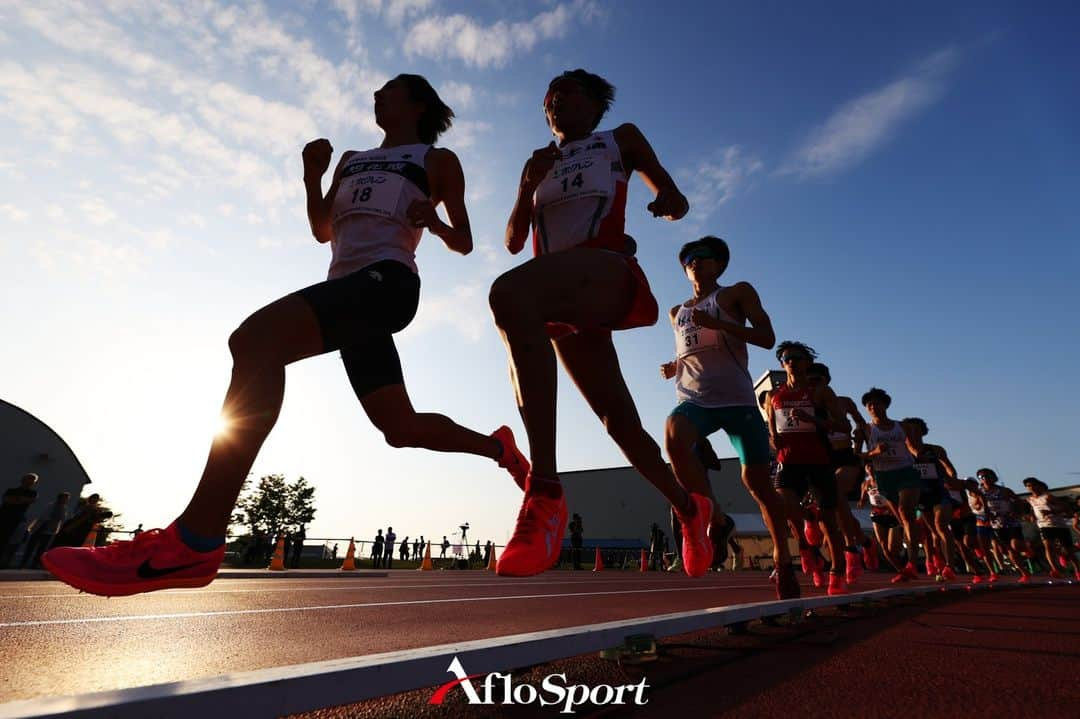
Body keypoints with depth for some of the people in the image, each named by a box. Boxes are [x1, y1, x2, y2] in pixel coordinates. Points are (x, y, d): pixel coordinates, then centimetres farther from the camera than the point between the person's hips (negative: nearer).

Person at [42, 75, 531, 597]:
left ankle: (196, 539, -33)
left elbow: (463, 243, 13)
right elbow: (322, 231, 28)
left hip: (386, 280, -7)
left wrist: (431, 221, -7)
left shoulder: (439, 161, 17)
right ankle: (497, 445, 23)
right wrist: (312, 175, 14)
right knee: (400, 428, 0)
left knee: (256, 337, -29)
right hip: (348, 291, 8)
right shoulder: (352, 161, 34)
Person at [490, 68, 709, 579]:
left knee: (508, 292, -37)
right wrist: (528, 186, 7)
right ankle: (689, 507, 28)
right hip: (562, 302, 5)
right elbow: (513, 242, 24)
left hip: (608, 272, -5)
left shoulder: (620, 140, 24)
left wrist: (667, 203, -3)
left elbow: (676, 200, 22)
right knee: (620, 422, 4)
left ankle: (545, 492, -41)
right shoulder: (540, 162, 33)